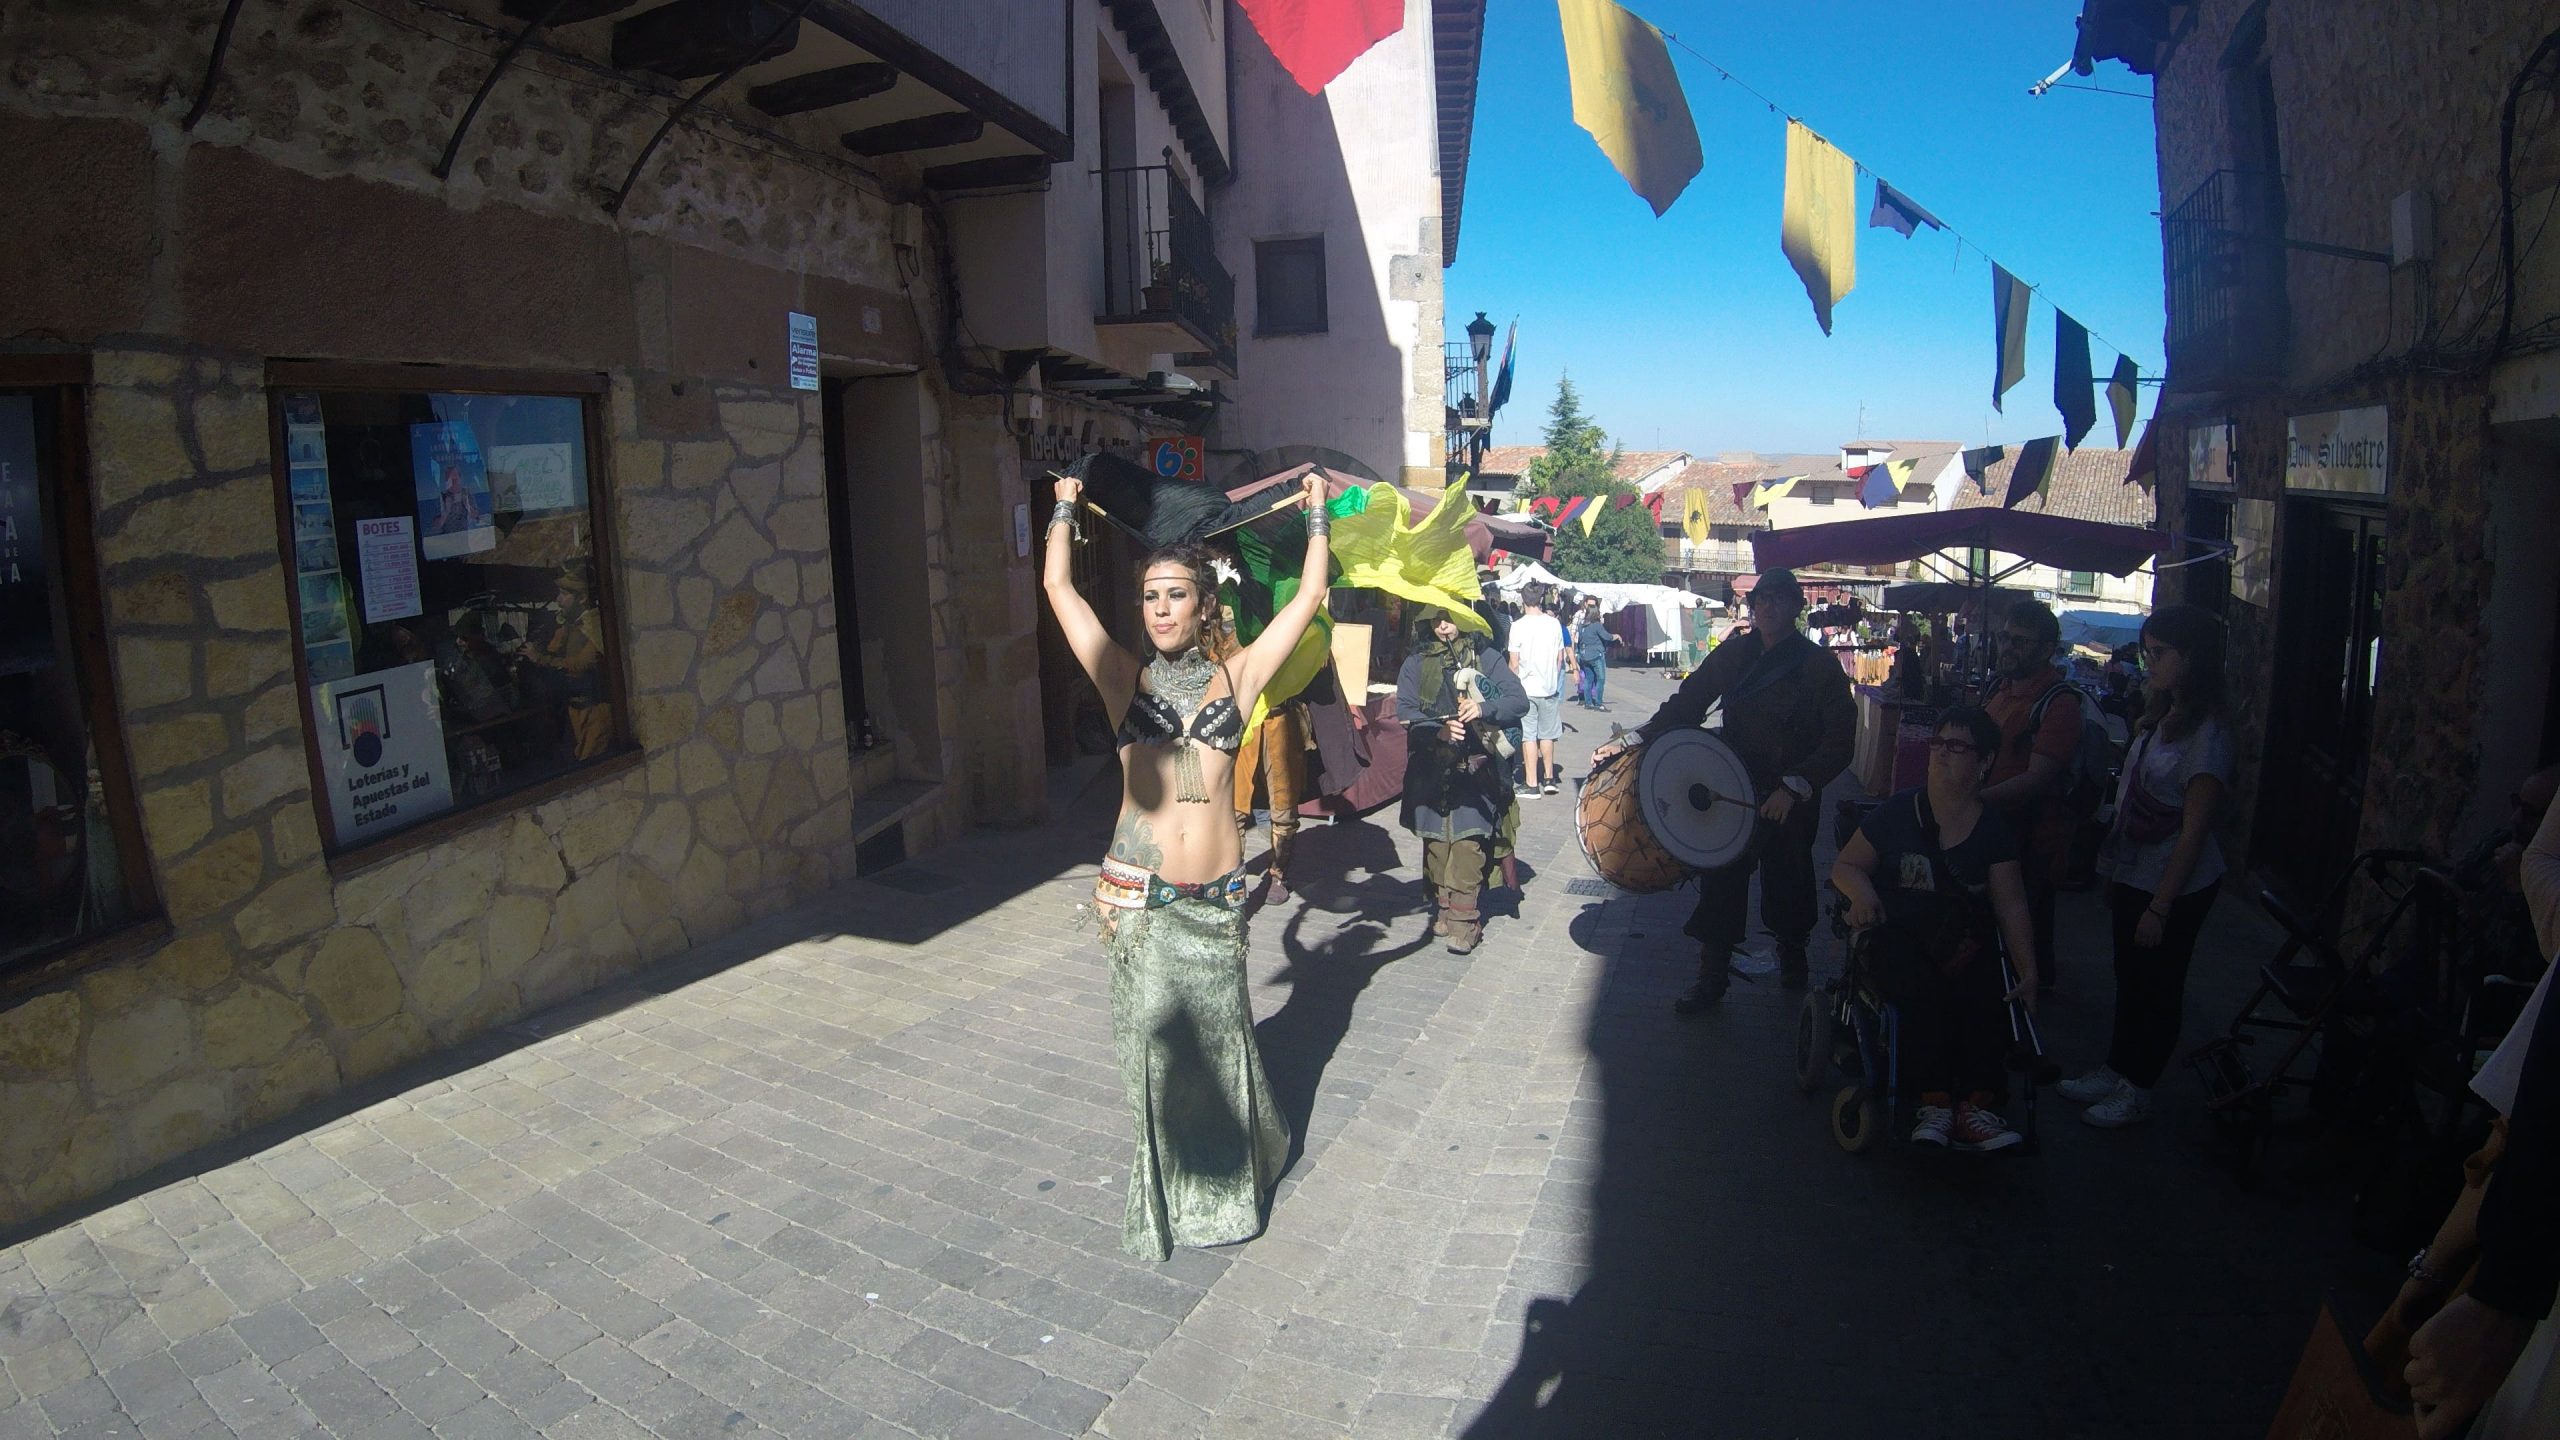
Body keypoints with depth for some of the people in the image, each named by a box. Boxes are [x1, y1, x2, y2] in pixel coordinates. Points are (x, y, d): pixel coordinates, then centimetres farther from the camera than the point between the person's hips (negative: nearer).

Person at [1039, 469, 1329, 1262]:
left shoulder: (1238, 675, 4)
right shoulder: (1124, 677, 3)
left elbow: (1309, 597, 7)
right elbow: (1058, 587, 6)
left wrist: (1317, 517, 14)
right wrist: (1065, 509, 17)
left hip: (1215, 895, 0)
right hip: (1137, 893, 0)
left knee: (1215, 1037, 12)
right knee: (1157, 1040, 7)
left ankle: (1222, 1179, 35)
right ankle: (1167, 1193, 27)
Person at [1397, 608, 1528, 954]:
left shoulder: (1486, 658, 6)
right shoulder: (1416, 662, 10)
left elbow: (1519, 701, -1)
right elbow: (1404, 711, 0)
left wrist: (1484, 708, -21)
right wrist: (1438, 729, -18)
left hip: (1474, 766, -2)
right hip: (1430, 766, 2)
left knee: (1467, 839, -11)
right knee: (1435, 839, 5)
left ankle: (1464, 919, -8)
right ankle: (1441, 908, 18)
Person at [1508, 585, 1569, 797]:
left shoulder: (1518, 626, -11)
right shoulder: (1554, 624, -1)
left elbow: (1514, 663, -9)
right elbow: (1560, 658, 6)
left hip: (1526, 688, -4)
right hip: (1549, 687, 4)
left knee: (1528, 736, 0)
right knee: (1547, 734, 15)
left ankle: (1531, 784, 1)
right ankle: (1549, 778, 24)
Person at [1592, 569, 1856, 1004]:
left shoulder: (1818, 666, -9)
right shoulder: (1733, 653, 2)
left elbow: (1840, 743, -12)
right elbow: (1686, 704, 3)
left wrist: (1795, 787, -25)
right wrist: (1632, 740, -10)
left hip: (1791, 802, -2)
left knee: (1787, 886, 15)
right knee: (1719, 883, -1)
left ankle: (1792, 953, 43)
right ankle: (1712, 977, 12)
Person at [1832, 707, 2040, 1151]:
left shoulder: (1994, 831, 8)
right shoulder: (1896, 813, 5)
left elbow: (2011, 905, 2)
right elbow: (1845, 865, 8)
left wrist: (2028, 972, -10)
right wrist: (1862, 891, -16)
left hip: (1967, 940, 2)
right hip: (1899, 934, -1)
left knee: (1986, 995, -29)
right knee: (1925, 991, -31)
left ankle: (1976, 1106, -27)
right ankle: (1935, 1104, -29)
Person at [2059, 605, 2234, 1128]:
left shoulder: (2207, 736, -21)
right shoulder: (2158, 719, 6)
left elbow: (2193, 832, -20)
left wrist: (2160, 906, -19)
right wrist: (2114, 876, 14)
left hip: (2175, 888, -8)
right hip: (2134, 877, 8)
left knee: (2156, 987, 7)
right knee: (2129, 980, 18)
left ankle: (2137, 1091, 21)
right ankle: (2115, 1071, 31)